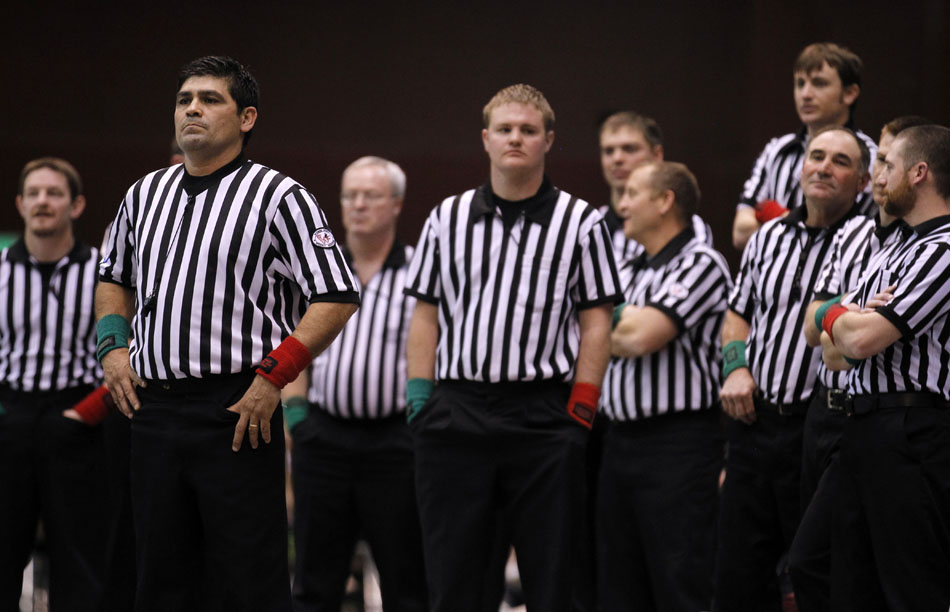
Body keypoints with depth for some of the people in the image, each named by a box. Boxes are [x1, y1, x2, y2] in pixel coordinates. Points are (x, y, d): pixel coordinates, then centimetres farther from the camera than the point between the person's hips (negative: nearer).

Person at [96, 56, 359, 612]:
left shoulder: (278, 197, -5)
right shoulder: (145, 195, 14)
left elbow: (336, 298, -9)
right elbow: (115, 278, 30)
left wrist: (272, 377, -14)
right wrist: (114, 345, 12)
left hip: (236, 410, -6)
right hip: (153, 407, 6)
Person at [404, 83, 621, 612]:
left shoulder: (580, 222, 3)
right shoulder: (447, 218, 11)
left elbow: (596, 322, 2)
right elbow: (426, 315, 12)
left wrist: (580, 411, -6)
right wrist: (419, 400, 3)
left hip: (543, 415, -2)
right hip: (457, 410, 2)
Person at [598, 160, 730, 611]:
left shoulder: (700, 264, -7)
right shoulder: (629, 273, 19)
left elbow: (641, 336, -17)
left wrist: (616, 322, 1)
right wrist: (629, 326, 1)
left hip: (678, 443, -8)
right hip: (620, 437, 8)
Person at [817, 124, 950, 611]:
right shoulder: (897, 249, 21)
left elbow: (862, 339, -18)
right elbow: (831, 343, 20)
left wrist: (834, 315, 3)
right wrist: (855, 321, -2)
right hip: (866, 433, 10)